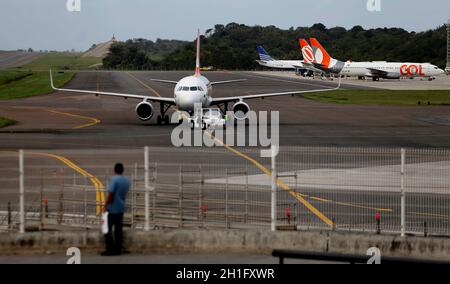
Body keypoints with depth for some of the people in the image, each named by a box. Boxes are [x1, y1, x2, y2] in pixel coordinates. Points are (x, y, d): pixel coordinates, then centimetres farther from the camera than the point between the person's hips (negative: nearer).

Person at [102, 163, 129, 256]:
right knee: (118, 229, 9)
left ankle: (110, 250, -4)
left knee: (107, 229, -1)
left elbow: (110, 194, -20)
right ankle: (118, 249, 9)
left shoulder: (114, 179, -16)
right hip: (121, 208, 7)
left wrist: (105, 206, -14)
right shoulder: (126, 180, 7)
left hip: (112, 208, -7)